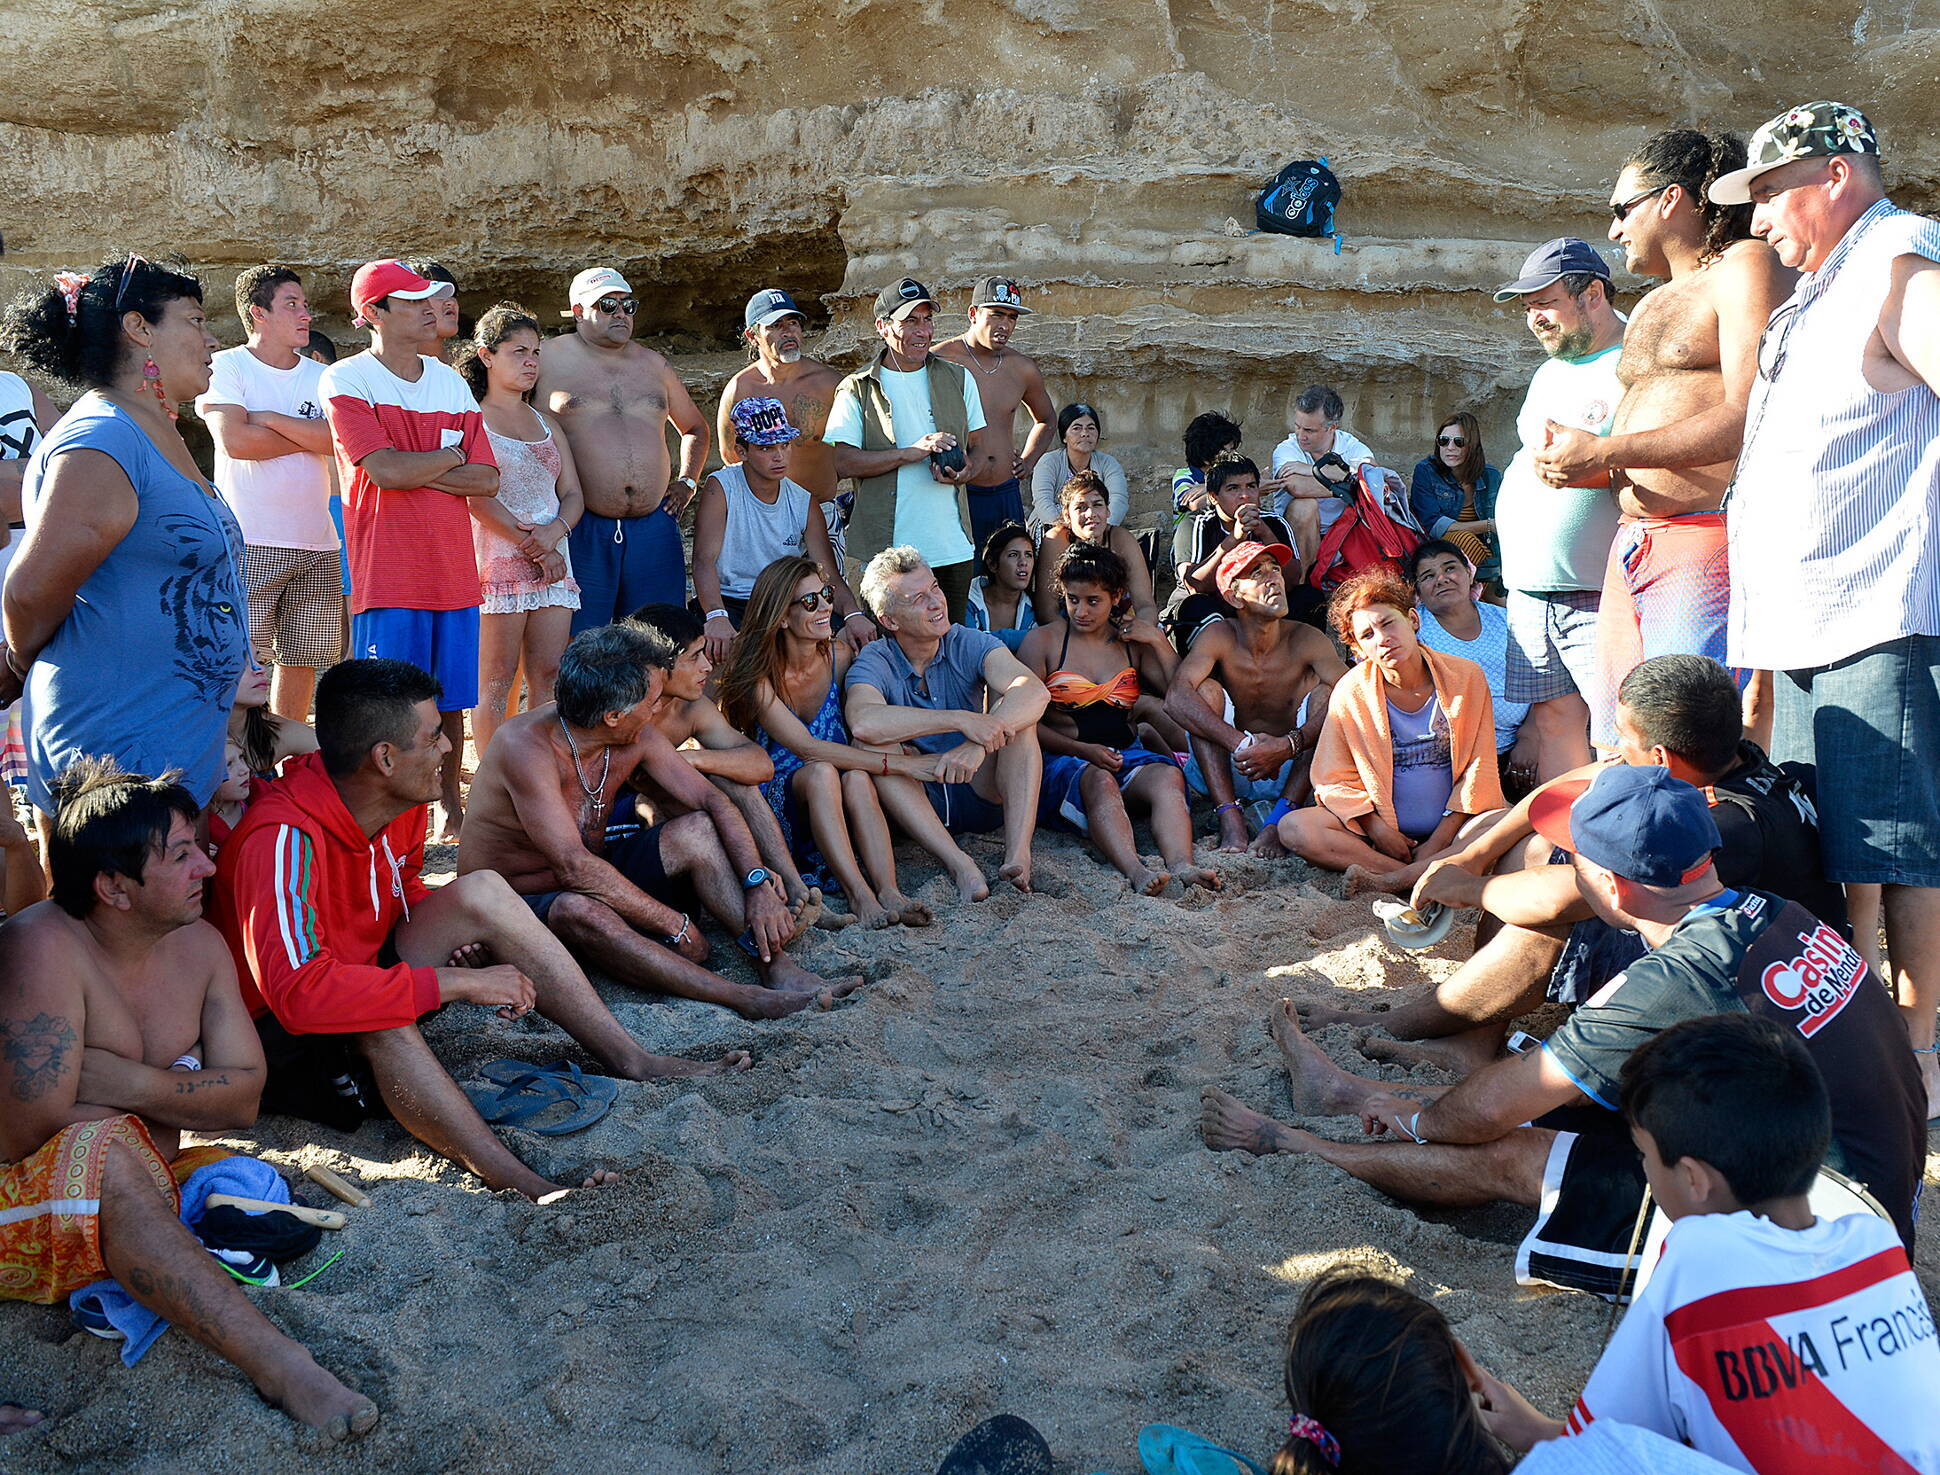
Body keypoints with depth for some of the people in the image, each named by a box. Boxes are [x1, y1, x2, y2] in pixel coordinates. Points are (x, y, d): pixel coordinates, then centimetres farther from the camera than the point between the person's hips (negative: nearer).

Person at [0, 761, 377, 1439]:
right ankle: (281, 1366, -44)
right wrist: (179, 1095, -11)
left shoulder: (199, 945, 1)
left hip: (142, 1194, 7)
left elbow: (244, 1098, -2)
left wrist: (120, 1082, -19)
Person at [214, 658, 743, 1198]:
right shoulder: (284, 841, -32)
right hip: (287, 1038, -8)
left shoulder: (400, 807, -5)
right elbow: (298, 992, -43)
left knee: (482, 892, -12)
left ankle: (635, 1062, -13)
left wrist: (455, 944, -6)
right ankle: (524, 1188, -53)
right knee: (378, 1022, -40)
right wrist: (460, 983, -37)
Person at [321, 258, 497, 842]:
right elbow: (385, 470, -16)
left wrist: (415, 472, -8)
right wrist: (451, 456, -1)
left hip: (454, 569, 5)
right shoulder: (347, 379, -3)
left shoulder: (451, 382, 13)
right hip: (386, 572, -5)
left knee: (450, 699, 10)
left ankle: (450, 805, 22)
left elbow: (485, 480, 5)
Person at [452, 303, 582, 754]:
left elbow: (573, 494, 13)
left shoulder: (547, 423, 20)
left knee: (548, 676, 1)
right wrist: (529, 544, -14)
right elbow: (476, 496, -10)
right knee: (497, 681, -4)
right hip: (498, 560, -5)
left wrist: (554, 532, -8)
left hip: (553, 560, 6)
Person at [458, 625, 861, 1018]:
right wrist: (676, 925, -30)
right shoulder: (528, 744, -28)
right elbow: (574, 868, -34)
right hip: (519, 906, -7)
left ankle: (777, 967, -21)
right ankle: (747, 998, -40)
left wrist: (759, 885, -17)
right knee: (580, 911, -39)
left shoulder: (637, 737, -7)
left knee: (697, 830, -10)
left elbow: (712, 799, -1)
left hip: (596, 882, 7)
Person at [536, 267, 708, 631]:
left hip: (654, 528, 4)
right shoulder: (548, 359, 4)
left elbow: (695, 427, 32)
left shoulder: (654, 365, 17)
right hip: (580, 531, -4)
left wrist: (686, 481, 16)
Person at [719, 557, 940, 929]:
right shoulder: (758, 675, -15)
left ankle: (889, 891, -42)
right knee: (821, 772, -33)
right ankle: (858, 894, -41)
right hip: (779, 796, -3)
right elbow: (806, 748, -27)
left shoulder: (839, 657, -1)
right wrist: (895, 763, -32)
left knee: (857, 776, -30)